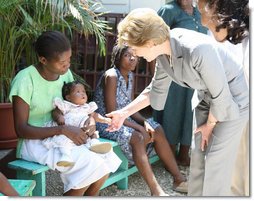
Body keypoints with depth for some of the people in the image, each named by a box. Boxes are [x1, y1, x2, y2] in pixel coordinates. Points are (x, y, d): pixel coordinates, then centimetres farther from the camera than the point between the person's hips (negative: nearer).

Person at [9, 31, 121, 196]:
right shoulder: (25, 80, -21)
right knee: (88, 166, -26)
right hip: (34, 141, -6)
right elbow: (21, 130, -22)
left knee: (106, 160, -13)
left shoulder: (65, 73, -2)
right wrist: (63, 129, -30)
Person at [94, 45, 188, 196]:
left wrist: (145, 122, -12)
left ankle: (179, 179, -1)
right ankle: (156, 190, -31)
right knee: (137, 138, -31)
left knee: (158, 131, -4)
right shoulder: (111, 76, -20)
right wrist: (139, 127, -23)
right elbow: (111, 113, -23)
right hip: (106, 122, -9)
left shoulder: (131, 76, 5)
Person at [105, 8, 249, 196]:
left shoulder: (198, 50, -36)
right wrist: (125, 112, 1)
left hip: (231, 100, -7)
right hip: (206, 98, 7)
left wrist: (209, 126, -9)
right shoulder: (163, 52, -12)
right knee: (198, 156, 9)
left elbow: (221, 96, -24)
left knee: (216, 160, -6)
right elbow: (156, 90, 5)